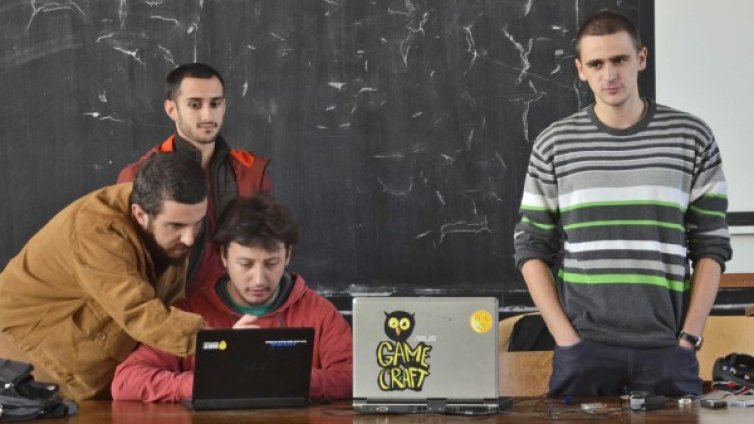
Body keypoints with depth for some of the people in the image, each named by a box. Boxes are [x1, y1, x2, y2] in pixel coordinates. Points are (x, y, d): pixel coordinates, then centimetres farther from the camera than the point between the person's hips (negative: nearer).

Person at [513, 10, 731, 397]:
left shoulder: (691, 137, 4)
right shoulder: (554, 144, 4)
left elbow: (711, 245, 4)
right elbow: (533, 248, 5)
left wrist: (689, 335, -4)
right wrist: (566, 337, -5)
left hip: (667, 349, 0)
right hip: (584, 349, 0)